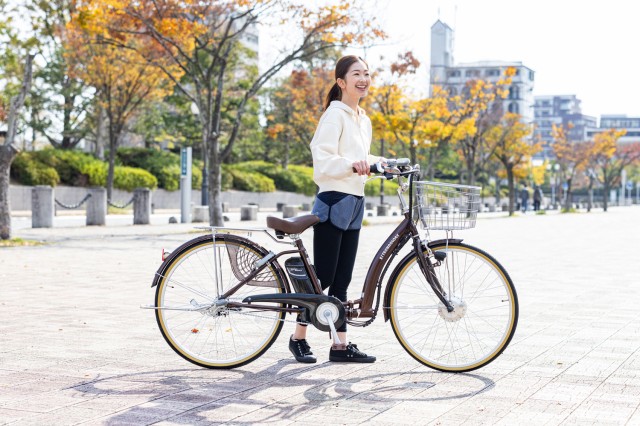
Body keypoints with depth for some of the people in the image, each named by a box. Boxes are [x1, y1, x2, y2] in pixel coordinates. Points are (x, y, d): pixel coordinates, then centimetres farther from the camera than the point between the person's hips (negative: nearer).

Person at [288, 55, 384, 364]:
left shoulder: (364, 120, 16)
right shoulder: (334, 115, -10)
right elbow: (323, 161, -19)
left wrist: (378, 163, 7)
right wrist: (353, 164, -35)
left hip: (354, 204, 8)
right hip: (334, 202, -8)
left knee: (341, 280, 9)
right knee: (323, 276, -3)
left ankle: (341, 345, 11)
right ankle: (298, 337, 11)